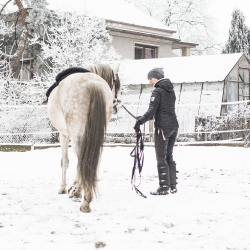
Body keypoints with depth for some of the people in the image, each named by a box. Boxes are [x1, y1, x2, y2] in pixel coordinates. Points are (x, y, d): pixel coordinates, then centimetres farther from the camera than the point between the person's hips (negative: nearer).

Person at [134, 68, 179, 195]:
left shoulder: (157, 91, -11)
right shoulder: (170, 90, 15)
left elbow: (152, 110, -21)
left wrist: (140, 121, -19)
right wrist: (143, 118, 22)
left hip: (163, 127, -8)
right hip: (174, 126, 8)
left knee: (161, 157, -2)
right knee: (169, 156, 16)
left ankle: (164, 187, -2)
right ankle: (173, 186, 16)